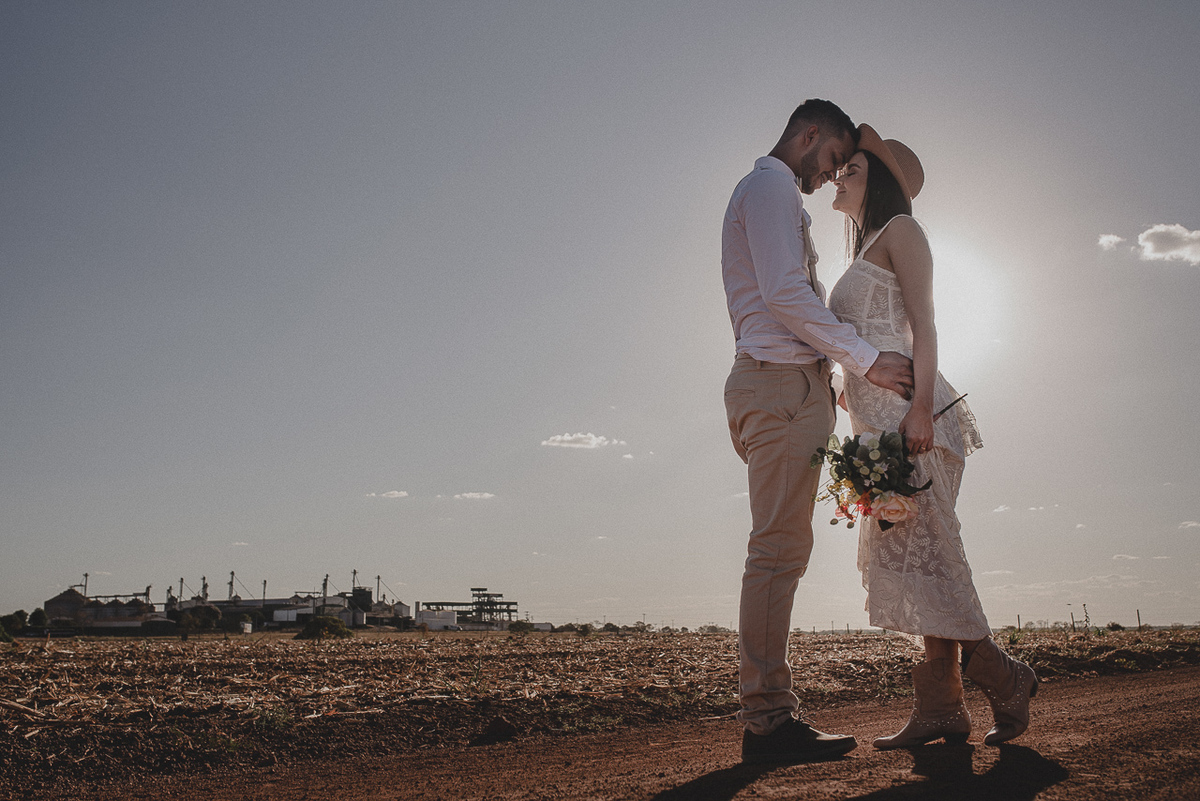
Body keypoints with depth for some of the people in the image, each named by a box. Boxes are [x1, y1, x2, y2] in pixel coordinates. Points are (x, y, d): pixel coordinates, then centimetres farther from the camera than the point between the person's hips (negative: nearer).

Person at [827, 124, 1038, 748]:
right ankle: (940, 710, 2)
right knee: (902, 551, 2)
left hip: (903, 403, -9)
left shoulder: (899, 229, 3)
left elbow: (924, 325, -8)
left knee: (917, 546, -12)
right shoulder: (864, 255, 28)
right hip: (877, 414, 9)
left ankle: (1002, 678, 1)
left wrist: (919, 407, -19)